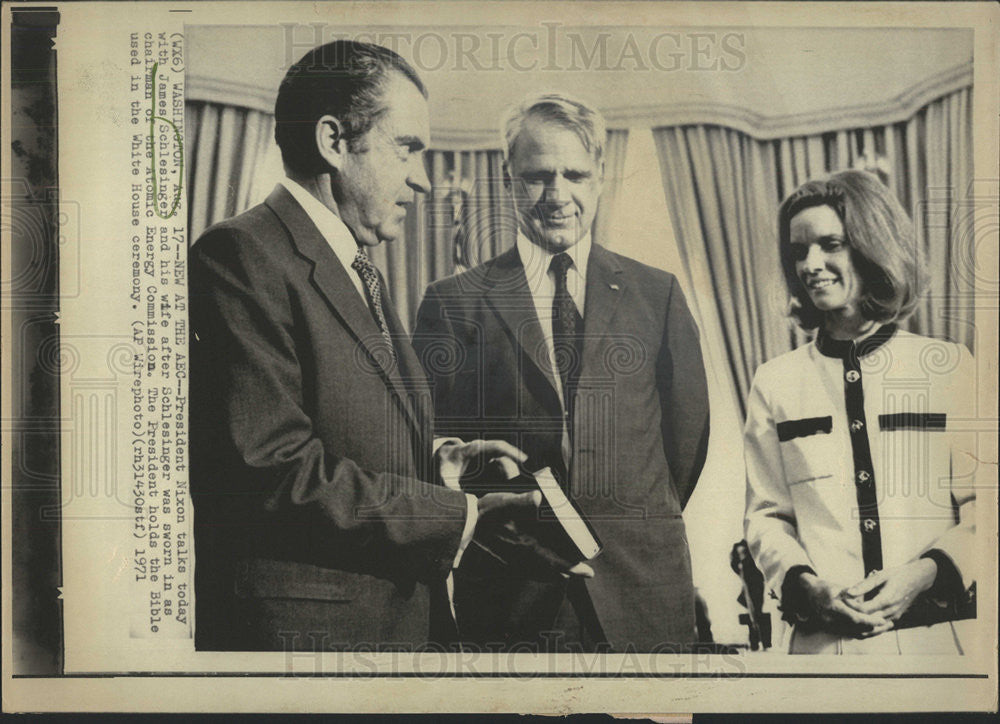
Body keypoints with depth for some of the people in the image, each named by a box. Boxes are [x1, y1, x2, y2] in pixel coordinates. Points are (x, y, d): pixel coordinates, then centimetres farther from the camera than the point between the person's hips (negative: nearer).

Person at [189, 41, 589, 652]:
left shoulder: (362, 274, 17)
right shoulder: (243, 255, -16)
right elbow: (277, 475, -23)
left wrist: (436, 459, 3)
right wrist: (462, 517, -20)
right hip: (305, 625, -9)